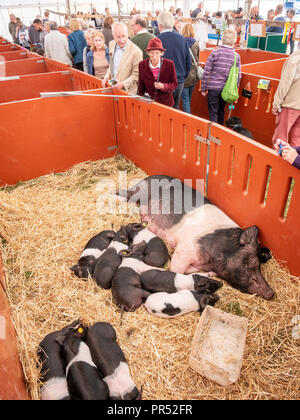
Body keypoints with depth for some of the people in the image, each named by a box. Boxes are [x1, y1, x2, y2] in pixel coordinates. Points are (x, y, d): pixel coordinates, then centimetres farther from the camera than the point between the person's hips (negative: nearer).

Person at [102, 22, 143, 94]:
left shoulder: (136, 51, -15)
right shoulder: (111, 44, 5)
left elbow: (136, 75, -11)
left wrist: (123, 84, -22)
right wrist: (107, 77, 4)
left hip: (127, 91, -5)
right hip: (112, 88, 5)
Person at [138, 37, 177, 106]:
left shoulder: (169, 64, -9)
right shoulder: (142, 65, -3)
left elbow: (174, 84, -2)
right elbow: (141, 86, 6)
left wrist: (163, 86, -21)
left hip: (165, 102, -1)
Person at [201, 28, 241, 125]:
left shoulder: (215, 53, -6)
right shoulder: (237, 56, 1)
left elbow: (206, 72, -7)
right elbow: (238, 76, 3)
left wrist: (203, 89, 1)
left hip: (213, 88, -3)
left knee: (213, 113, 2)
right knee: (221, 111, 19)